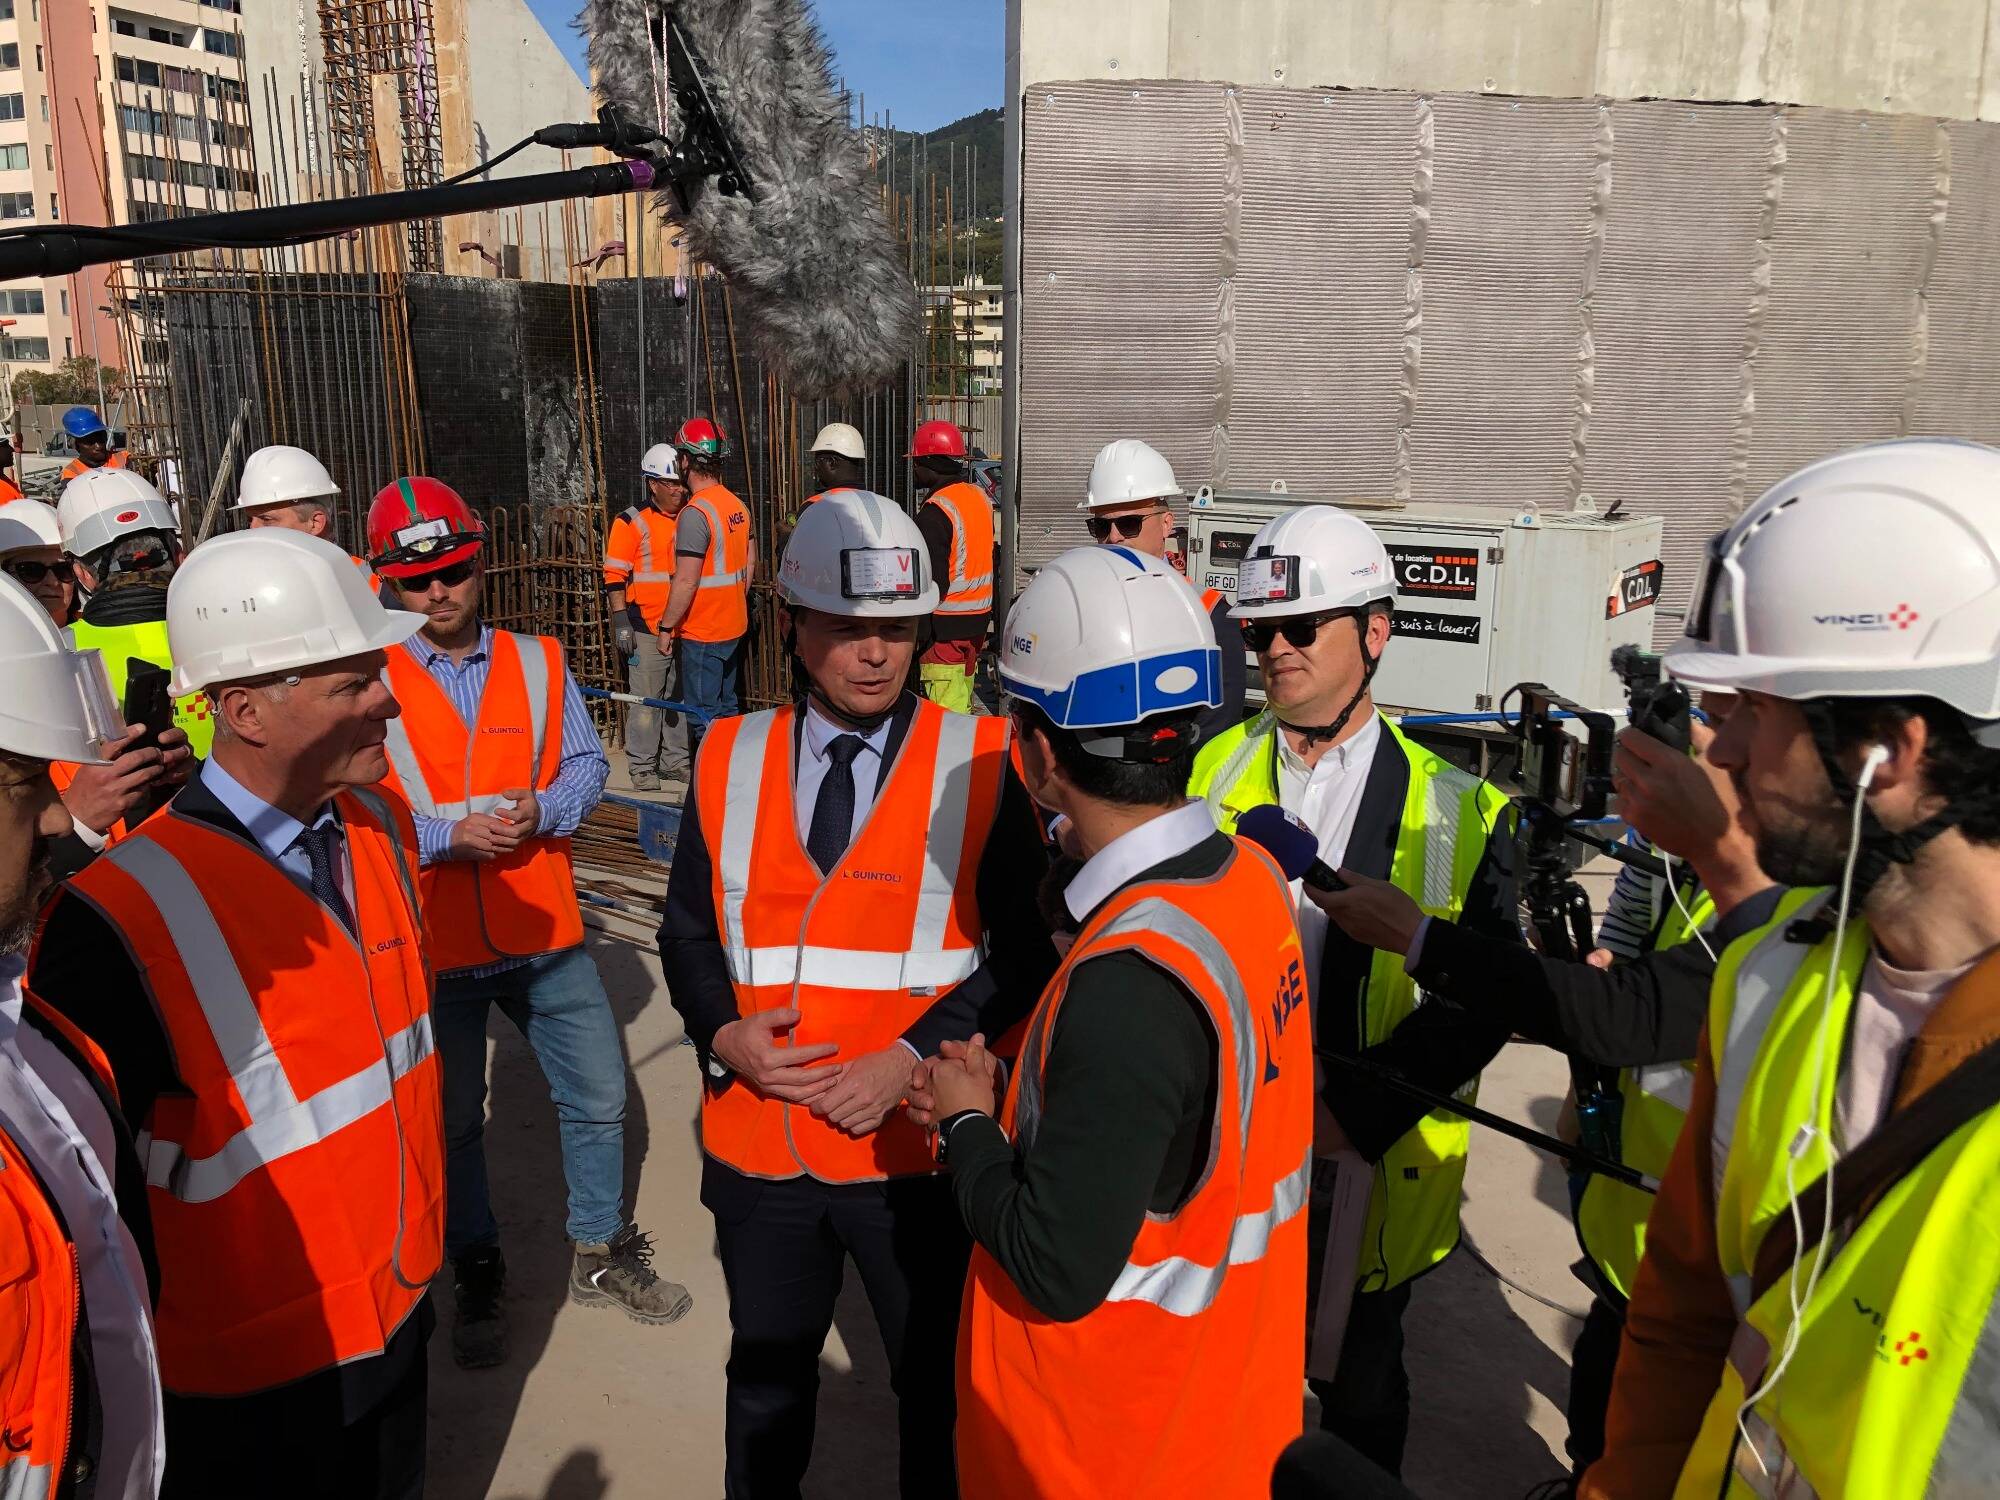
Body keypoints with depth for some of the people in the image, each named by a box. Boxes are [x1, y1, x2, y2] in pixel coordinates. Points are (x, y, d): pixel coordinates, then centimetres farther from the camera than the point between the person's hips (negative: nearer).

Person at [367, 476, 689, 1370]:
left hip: (543, 932, 3)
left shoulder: (537, 662, 2)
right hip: (431, 945, -2)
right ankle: (477, 1277, 36)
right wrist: (450, 833, -21)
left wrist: (540, 808, -16)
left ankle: (600, 1254, 34)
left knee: (598, 1097, 12)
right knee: (452, 1121, 14)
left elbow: (586, 766, 3)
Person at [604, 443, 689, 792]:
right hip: (646, 629, -6)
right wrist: (621, 622, -13)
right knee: (645, 698, -2)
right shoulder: (631, 522, -5)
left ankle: (675, 760, 22)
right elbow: (614, 576, -7)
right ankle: (642, 767, 6)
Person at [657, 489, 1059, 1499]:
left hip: (921, 1149, -3)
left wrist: (915, 1057, -18)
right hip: (758, 1145, 3)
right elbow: (689, 931, 6)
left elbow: (1023, 950, -8)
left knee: (940, 1388, 18)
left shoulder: (982, 766, -10)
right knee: (766, 1385, 25)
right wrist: (722, 1031, -12)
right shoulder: (729, 762, 0)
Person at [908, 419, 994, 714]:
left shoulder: (934, 513, -18)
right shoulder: (980, 497, 9)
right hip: (978, 619, 9)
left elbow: (932, 583, -22)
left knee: (946, 711, -6)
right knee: (962, 704, 18)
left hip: (945, 625, -9)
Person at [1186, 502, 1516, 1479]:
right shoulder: (1206, 773, -2)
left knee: (1356, 1380, 20)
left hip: (1367, 1166, -1)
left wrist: (1353, 1113, -16)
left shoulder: (1457, 811, -8)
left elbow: (1480, 999, -9)